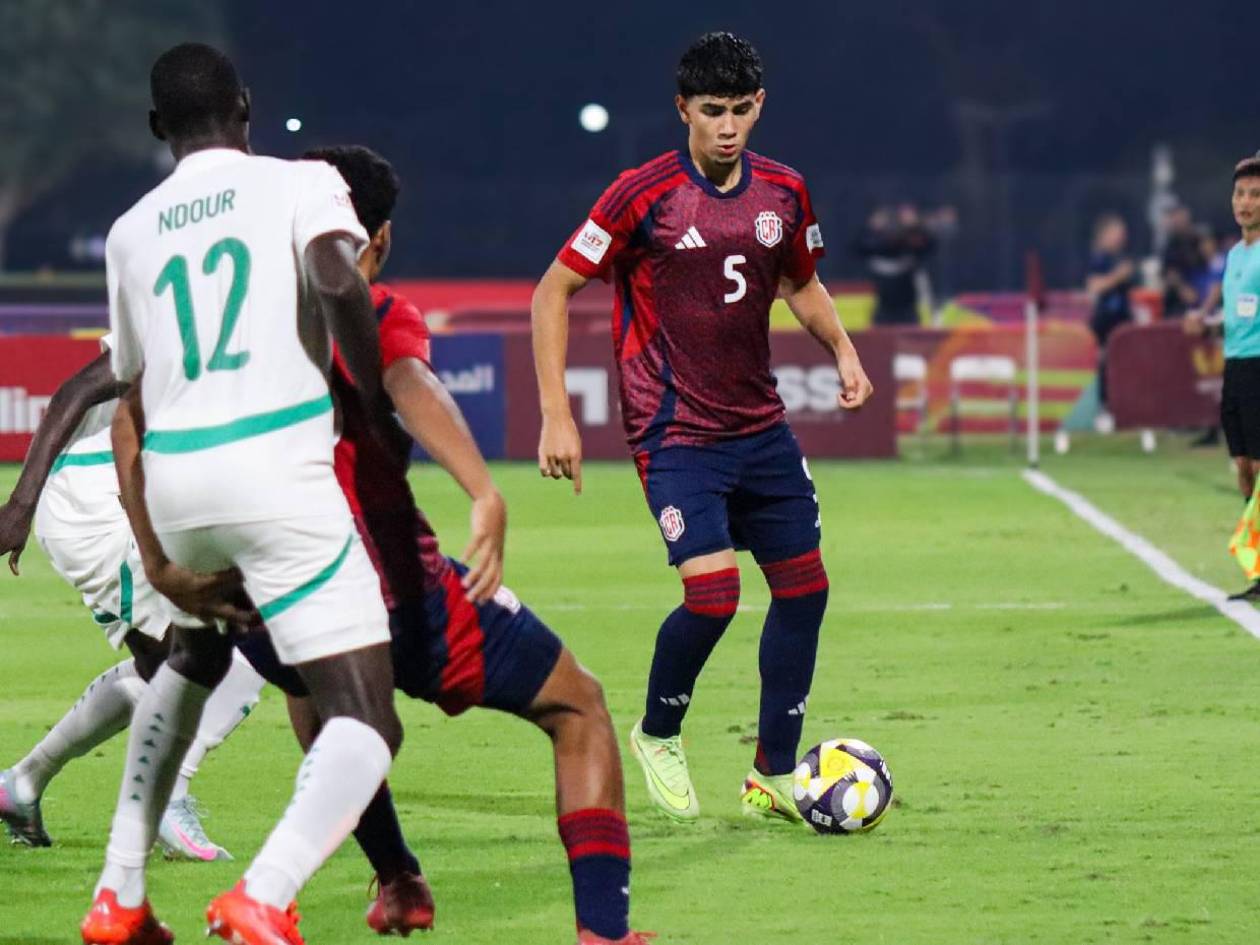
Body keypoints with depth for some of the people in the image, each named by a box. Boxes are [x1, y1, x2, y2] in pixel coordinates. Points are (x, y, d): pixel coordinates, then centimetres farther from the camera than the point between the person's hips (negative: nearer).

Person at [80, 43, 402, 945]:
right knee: (366, 719, -3)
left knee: (195, 651, 35)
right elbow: (337, 279, -14)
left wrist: (156, 561, 20)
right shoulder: (302, 184, 8)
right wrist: (377, 400, 0)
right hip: (277, 468, -5)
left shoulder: (131, 233, 22)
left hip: (171, 480, 6)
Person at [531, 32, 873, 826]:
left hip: (761, 426, 6)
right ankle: (659, 733, 9)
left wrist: (843, 351, 4)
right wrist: (557, 416, -13)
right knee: (714, 589, -19)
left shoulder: (783, 193, 3)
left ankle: (775, 776, 19)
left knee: (804, 584, 6)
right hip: (676, 430, -6)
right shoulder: (644, 195, -13)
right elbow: (554, 292, -8)